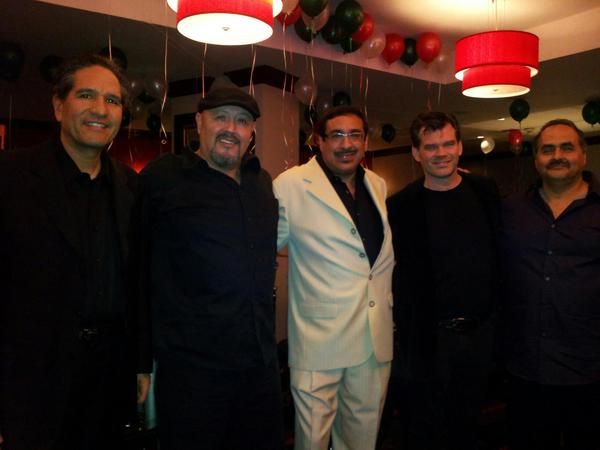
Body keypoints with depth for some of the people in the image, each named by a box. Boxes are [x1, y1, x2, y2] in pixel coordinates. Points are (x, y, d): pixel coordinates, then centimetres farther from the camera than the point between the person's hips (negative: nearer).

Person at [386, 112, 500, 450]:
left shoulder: (485, 192, 2)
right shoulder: (401, 206, -9)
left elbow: (500, 254, 8)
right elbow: (398, 276, -6)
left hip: (480, 331, 3)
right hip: (426, 336, -3)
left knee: (467, 423, 20)